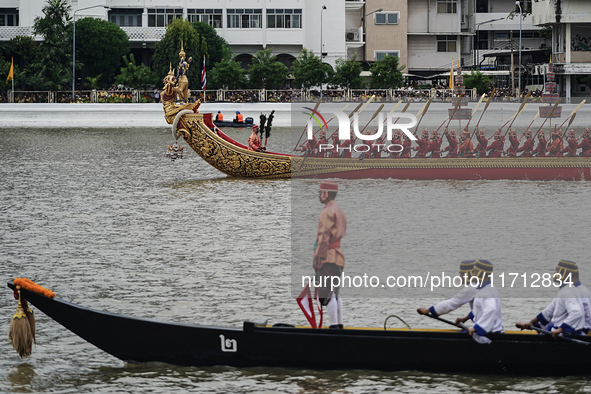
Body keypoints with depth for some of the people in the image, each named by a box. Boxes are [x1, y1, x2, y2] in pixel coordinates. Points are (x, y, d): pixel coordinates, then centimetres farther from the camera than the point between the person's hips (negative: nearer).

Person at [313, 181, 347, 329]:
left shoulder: (327, 212, -11)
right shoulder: (339, 211, 20)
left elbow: (324, 236, -18)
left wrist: (318, 257, -18)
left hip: (328, 258, -10)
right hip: (339, 257, 10)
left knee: (327, 294, -12)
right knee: (335, 293, 14)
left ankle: (333, 325, -17)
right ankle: (339, 325, 15)